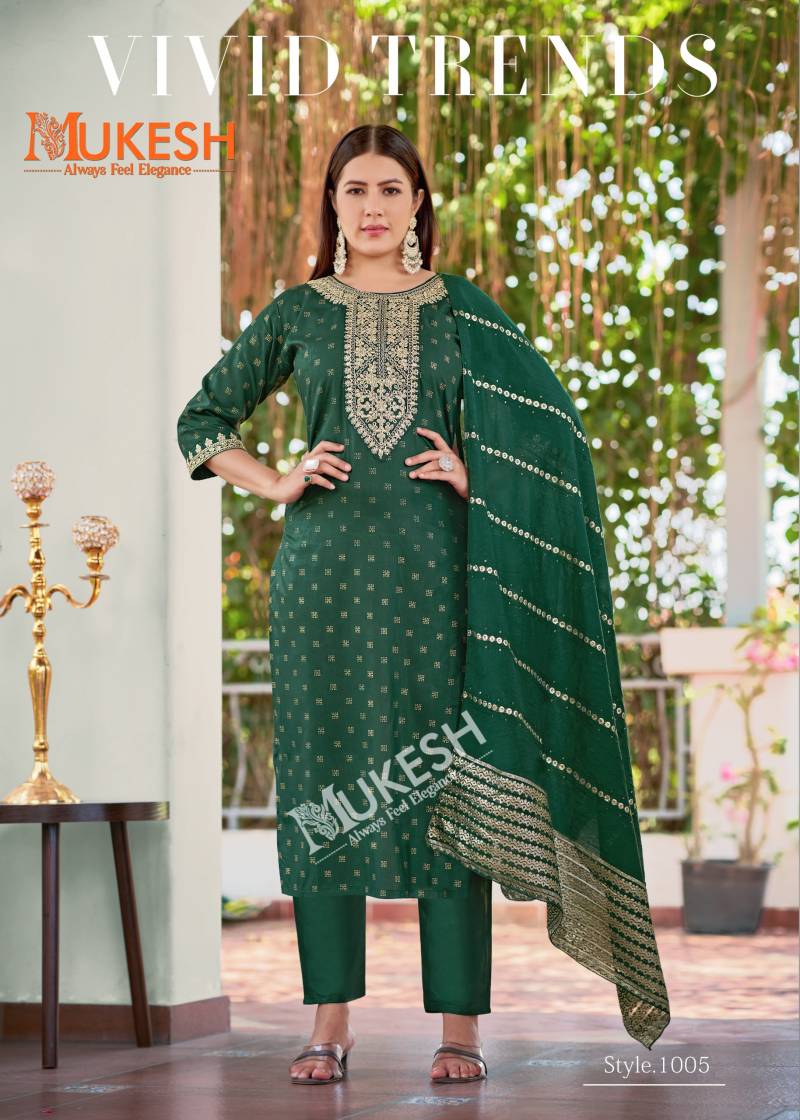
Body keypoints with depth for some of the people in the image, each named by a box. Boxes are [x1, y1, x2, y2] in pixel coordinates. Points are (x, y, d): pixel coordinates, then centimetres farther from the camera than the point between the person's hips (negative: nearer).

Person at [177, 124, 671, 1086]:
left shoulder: (462, 311, 9)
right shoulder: (295, 313, 10)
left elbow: (552, 424, 10)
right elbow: (203, 420, 16)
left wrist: (478, 475, -4)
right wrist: (276, 484, 2)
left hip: (436, 567, 0)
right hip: (327, 567, 1)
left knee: (447, 783, -3)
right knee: (328, 783, 0)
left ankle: (459, 1025, 1)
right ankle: (330, 1023, 6)